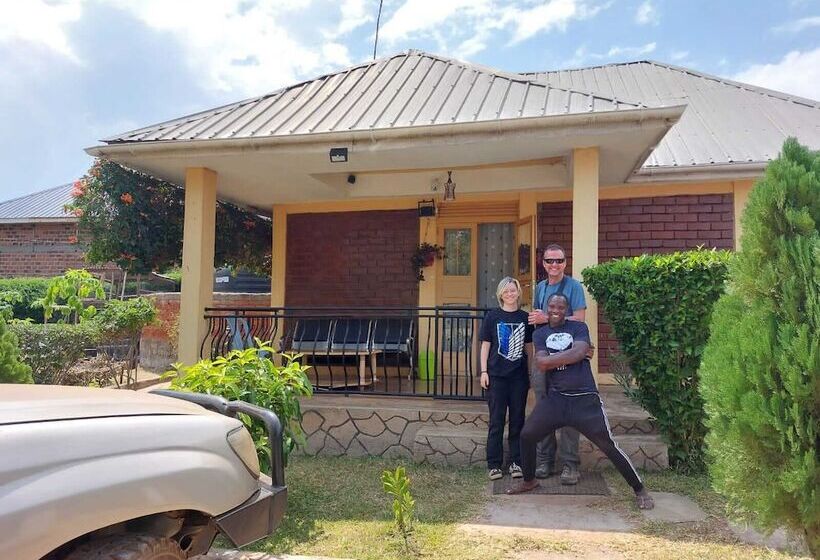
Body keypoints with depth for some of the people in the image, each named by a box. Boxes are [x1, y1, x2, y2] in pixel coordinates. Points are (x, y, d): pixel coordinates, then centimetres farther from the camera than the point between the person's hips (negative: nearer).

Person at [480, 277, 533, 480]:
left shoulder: (525, 317, 6)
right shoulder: (492, 316, 0)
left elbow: (529, 347, 11)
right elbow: (485, 345, 2)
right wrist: (484, 371, -3)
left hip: (519, 376, 2)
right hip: (497, 375, -2)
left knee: (517, 420, 7)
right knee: (496, 421, 2)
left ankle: (516, 462, 18)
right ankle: (494, 464, 9)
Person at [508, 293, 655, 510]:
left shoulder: (578, 327, 2)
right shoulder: (540, 334, 8)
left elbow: (579, 352, -18)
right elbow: (541, 365, -6)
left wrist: (551, 359, -10)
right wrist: (570, 355, -11)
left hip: (585, 399, -3)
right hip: (555, 398, 3)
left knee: (608, 445, -4)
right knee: (527, 435, -1)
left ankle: (640, 490, 14)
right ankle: (529, 480, 23)